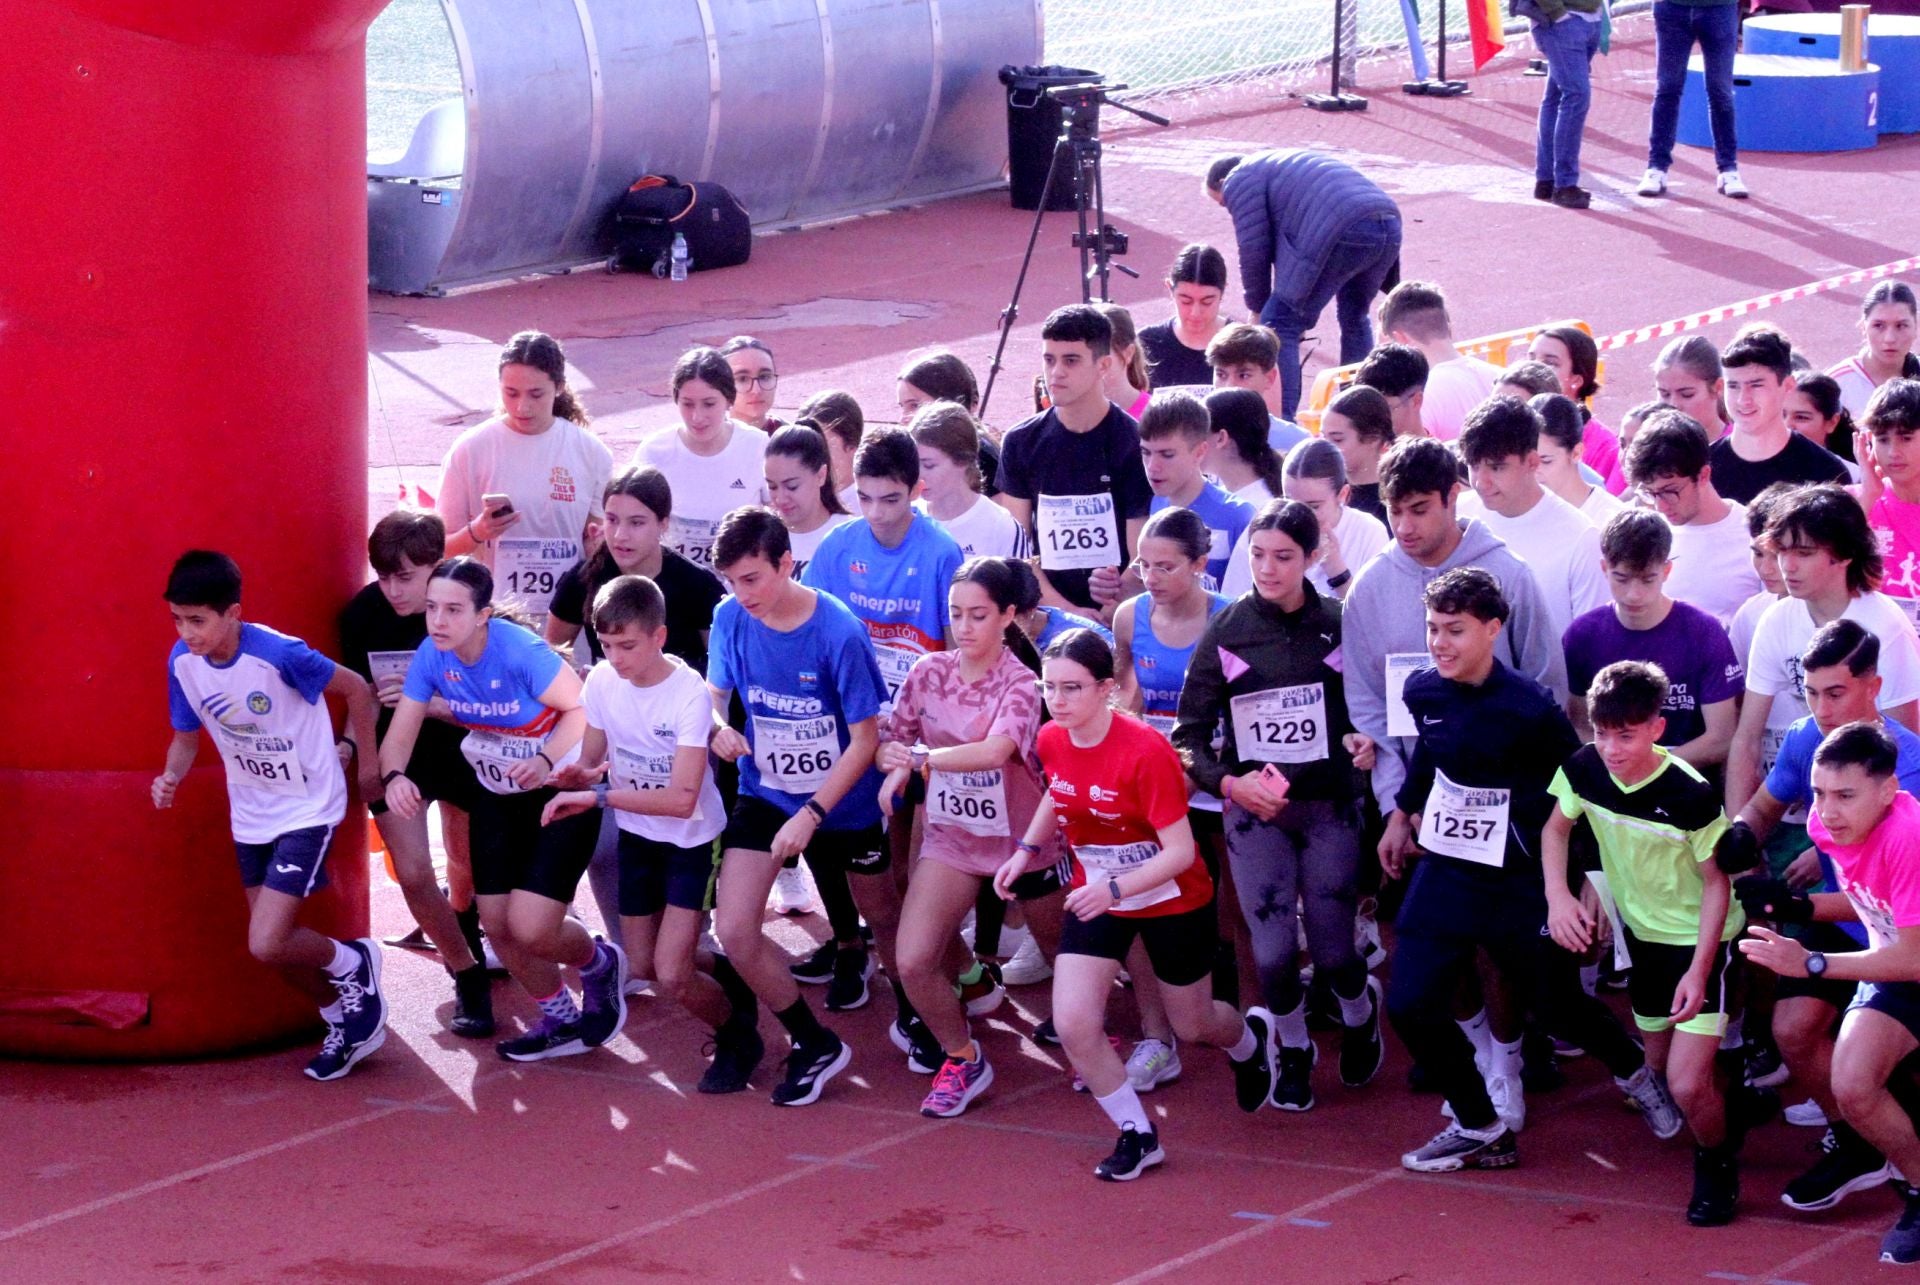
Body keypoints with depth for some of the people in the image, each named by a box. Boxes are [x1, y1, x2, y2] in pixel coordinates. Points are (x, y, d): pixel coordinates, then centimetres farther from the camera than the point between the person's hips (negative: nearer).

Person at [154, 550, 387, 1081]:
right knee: (274, 943, 12)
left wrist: (367, 762, -2)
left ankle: (353, 963, 14)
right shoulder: (183, 662, -10)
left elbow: (356, 689, -12)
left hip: (308, 810, -6)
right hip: (252, 814, 6)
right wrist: (171, 775, -17)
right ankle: (347, 1022, 37)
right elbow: (187, 737, 4)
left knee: (268, 944, -16)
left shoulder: (279, 654, -27)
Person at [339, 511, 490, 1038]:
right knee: (413, 874, -11)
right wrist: (350, 744, -21)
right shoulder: (365, 613, -17)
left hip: (461, 750, 0)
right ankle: (469, 977, 8)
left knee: (468, 868, 17)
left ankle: (460, 936, 51)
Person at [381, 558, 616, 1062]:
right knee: (497, 924, 6)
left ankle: (600, 964, 21)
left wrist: (546, 760, -34)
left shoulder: (520, 651, -30)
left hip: (562, 791, -6)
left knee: (530, 929, -14)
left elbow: (580, 708, -18)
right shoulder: (432, 656, -13)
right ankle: (561, 1020, 31)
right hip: (496, 794, 6)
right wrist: (394, 776, -32)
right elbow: (401, 733, -9)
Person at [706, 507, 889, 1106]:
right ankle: (814, 1045, 9)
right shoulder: (730, 619, -12)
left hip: (843, 803, -3)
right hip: (765, 794, 3)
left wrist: (811, 815, -26)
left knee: (885, 919, 15)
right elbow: (716, 691, 6)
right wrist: (717, 727, -19)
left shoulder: (840, 634, -25)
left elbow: (864, 739, -19)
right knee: (733, 930, -11)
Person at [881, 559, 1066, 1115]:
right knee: (913, 963, -12)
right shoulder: (929, 672, -5)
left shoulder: (1020, 683, -18)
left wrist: (921, 758, -43)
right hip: (953, 836, 3)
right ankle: (962, 1059, 11)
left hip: (1025, 838, -3)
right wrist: (894, 769, -22)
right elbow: (891, 740, 1)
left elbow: (996, 751, -36)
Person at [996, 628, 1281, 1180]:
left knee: (1192, 1025, 16)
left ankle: (1250, 1040, 55)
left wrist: (1115, 889, -41)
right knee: (1073, 1024, -13)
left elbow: (1180, 851, -30)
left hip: (1173, 901, -5)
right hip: (1095, 897, 5)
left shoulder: (1145, 752, -31)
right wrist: (1028, 849, 1)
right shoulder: (1052, 742, -12)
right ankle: (1137, 1135, 8)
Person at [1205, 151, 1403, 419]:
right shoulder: (1282, 165, 39)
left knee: (1280, 326, -2)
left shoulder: (1240, 181, 12)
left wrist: (1257, 307, 18)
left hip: (1342, 235, -9)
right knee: (1355, 318, 28)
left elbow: (1254, 251, 6)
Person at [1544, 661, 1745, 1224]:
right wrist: (1557, 895, -10)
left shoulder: (1689, 795, -29)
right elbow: (1556, 827, 6)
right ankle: (1725, 1124, 49)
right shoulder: (1584, 769, -14)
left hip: (1700, 939, -6)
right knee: (1660, 1066, 20)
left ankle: (1717, 1167, 15)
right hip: (1643, 934, 6)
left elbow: (1717, 882, -18)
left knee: (1687, 1084, -14)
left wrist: (1699, 971, -23)